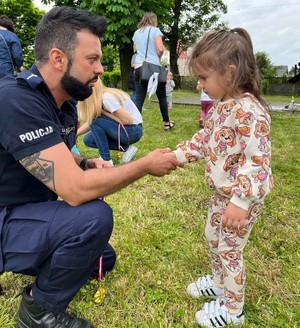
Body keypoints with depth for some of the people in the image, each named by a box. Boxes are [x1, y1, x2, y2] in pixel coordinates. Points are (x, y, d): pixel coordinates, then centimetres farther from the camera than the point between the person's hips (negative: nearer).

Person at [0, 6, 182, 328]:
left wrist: (88, 164, -8)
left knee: (103, 258, 16)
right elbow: (75, 189, -35)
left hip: (32, 213, 8)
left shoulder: (65, 102, -1)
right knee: (94, 216, -30)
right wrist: (146, 165, -23)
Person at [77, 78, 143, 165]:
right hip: (124, 129, 9)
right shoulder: (100, 98, 5)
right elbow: (90, 123, 9)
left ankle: (106, 160, -14)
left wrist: (104, 112, -16)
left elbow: (128, 120, -23)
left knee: (96, 121, -20)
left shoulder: (107, 98, -22)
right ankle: (126, 148, 3)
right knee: (88, 140, 2)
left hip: (133, 131, -9)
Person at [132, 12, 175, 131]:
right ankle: (166, 123, 23)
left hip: (139, 67, 4)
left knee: (139, 99, -2)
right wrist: (159, 56, 9)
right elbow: (160, 49, -10)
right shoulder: (155, 30, 0)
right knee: (162, 96, 12)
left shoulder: (136, 33, 16)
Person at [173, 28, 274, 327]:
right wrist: (177, 155, 5)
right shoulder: (221, 107, 3)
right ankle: (219, 282, 50)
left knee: (230, 249, 7)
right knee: (213, 237, 24)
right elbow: (203, 140, 14)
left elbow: (257, 162, -31)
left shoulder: (249, 112, -28)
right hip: (221, 192, 10)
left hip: (242, 198, -9)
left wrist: (240, 202, -34)